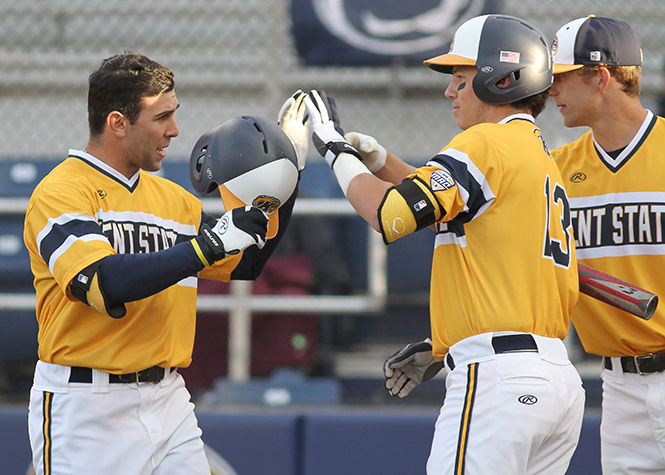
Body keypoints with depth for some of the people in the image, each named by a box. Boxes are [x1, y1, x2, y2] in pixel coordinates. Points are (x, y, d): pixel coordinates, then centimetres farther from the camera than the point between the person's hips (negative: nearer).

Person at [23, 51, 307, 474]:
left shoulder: (171, 197, 14)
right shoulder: (60, 193, -10)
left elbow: (244, 267, 21)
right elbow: (104, 286, -24)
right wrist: (210, 244, -24)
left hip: (167, 401, 7)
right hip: (86, 409, -6)